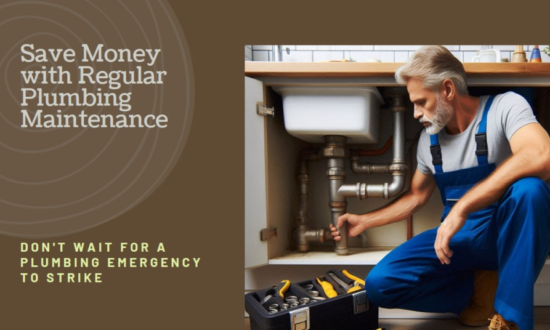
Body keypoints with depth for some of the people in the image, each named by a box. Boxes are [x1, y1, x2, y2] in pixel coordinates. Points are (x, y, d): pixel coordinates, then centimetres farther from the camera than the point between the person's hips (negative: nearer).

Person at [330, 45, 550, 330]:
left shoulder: (504, 107, -13)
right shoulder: (428, 139, 5)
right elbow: (416, 197, 21)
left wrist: (462, 208, -37)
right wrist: (364, 221, 18)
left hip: (508, 233, -4)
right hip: (457, 239, 5)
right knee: (378, 285, -16)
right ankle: (482, 286, 0)